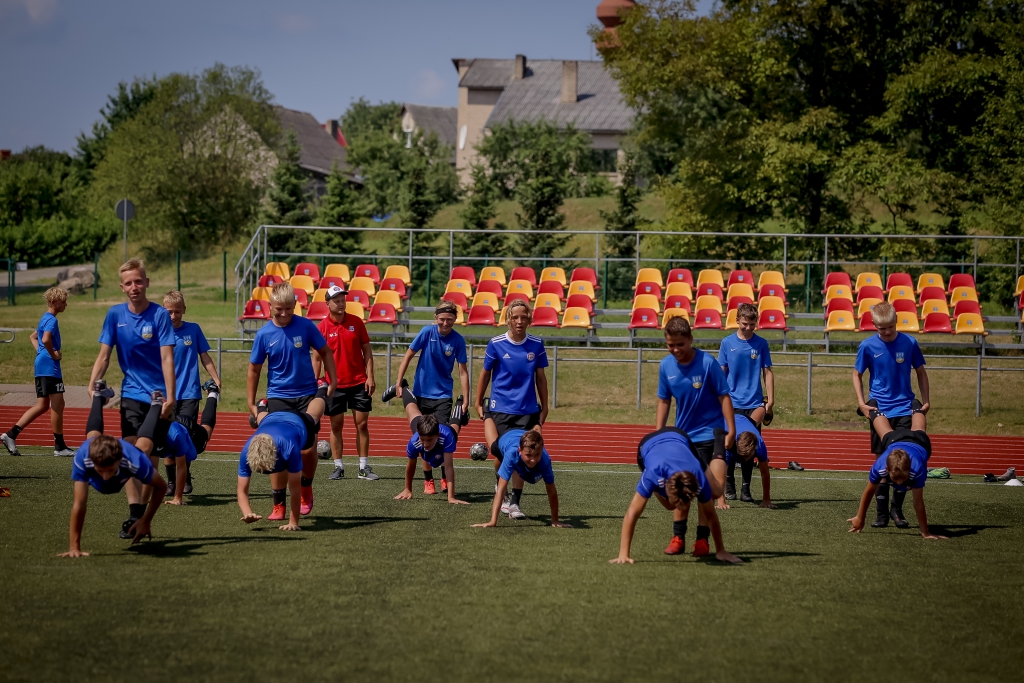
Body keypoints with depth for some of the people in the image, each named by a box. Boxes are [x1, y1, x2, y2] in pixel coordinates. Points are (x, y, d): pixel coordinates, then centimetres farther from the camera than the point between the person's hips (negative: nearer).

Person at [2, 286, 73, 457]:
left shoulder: (45, 318, 18)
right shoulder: (51, 320, -13)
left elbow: (33, 337, 31)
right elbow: (46, 339, -30)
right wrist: (54, 355, -16)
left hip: (41, 366, 10)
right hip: (50, 367, -10)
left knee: (42, 406, 9)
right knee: (57, 405, -5)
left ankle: (11, 435, 3)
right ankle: (60, 446, -1)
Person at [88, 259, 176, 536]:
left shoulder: (159, 315, -8)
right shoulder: (115, 314, 2)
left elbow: (167, 358, -14)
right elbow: (104, 354, 4)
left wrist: (170, 398, -22)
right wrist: (93, 384, -12)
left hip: (159, 396, -2)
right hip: (132, 394, 2)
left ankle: (142, 511, 13)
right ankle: (134, 513, -18)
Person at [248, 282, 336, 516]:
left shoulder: (306, 326, -6)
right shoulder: (264, 334, -4)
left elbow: (325, 352, 9)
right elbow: (254, 370, 5)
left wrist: (333, 381, 2)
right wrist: (251, 404, 3)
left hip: (307, 395, 0)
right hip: (278, 398, 0)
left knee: (308, 449, -5)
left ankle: (306, 490, 23)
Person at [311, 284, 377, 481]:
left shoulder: (356, 322, 1)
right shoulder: (322, 327, -2)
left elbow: (367, 350, 5)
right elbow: (317, 357, 1)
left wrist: (370, 376, -3)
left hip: (359, 383, 1)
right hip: (335, 384, -1)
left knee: (362, 424, 2)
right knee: (336, 425, 3)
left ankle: (364, 468, 7)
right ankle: (338, 467, 10)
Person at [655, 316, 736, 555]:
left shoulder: (707, 363, -16)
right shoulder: (666, 366, -3)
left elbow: (724, 397, -11)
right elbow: (664, 401, 9)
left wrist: (731, 431, -14)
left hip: (709, 434, -4)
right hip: (681, 435, 4)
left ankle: (702, 539, 3)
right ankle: (678, 538, 19)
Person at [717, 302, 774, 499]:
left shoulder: (761, 344, 2)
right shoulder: (727, 343, 1)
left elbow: (767, 372, 5)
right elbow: (721, 373, 5)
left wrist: (770, 400, -1)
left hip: (754, 403, 0)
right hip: (732, 403, 0)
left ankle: (746, 487, 10)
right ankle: (729, 486, 13)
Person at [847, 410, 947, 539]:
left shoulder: (917, 470, -53)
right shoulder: (879, 467, -46)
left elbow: (918, 503, -44)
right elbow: (869, 491, -27)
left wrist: (925, 533, -38)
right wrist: (860, 518, -17)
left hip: (920, 442, 0)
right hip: (893, 440, 0)